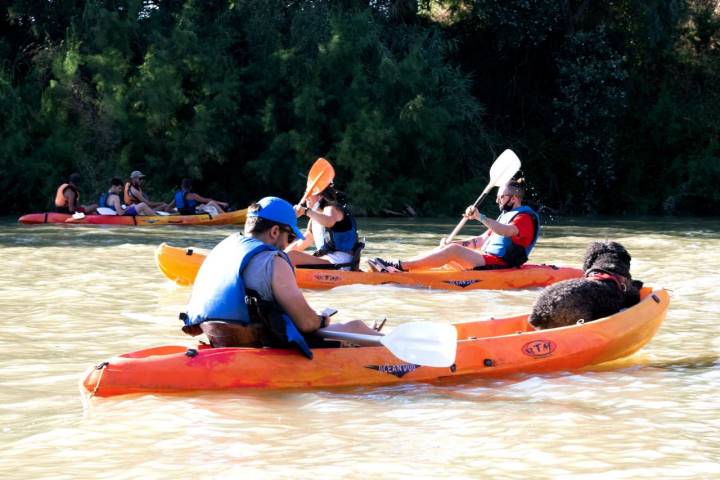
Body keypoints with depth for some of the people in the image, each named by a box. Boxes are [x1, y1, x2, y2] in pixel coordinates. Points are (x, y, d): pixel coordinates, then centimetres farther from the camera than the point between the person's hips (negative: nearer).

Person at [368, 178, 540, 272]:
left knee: (453, 251, -25)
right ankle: (400, 268, -19)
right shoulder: (506, 216, 28)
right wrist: (456, 244, 10)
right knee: (445, 250, -5)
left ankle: (399, 266, -32)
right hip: (488, 260, 9)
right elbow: (482, 240, 24)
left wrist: (480, 217, -36)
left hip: (499, 264, -9)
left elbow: (506, 231, -26)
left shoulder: (525, 217, -3)